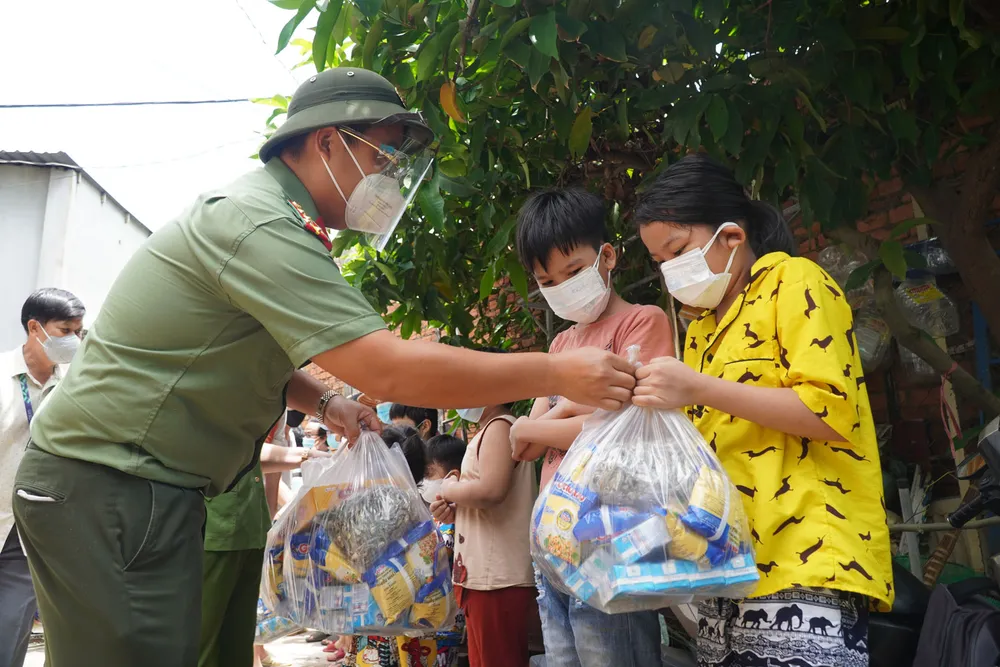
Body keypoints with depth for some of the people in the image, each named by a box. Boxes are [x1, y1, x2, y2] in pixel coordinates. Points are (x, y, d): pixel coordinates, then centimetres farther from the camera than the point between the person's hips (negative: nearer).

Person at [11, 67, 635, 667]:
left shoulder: (264, 209, 12)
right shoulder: (261, 224, -22)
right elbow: (388, 368, -29)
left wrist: (323, 402, 6)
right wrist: (556, 373, -23)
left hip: (139, 482, 10)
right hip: (110, 483, -10)